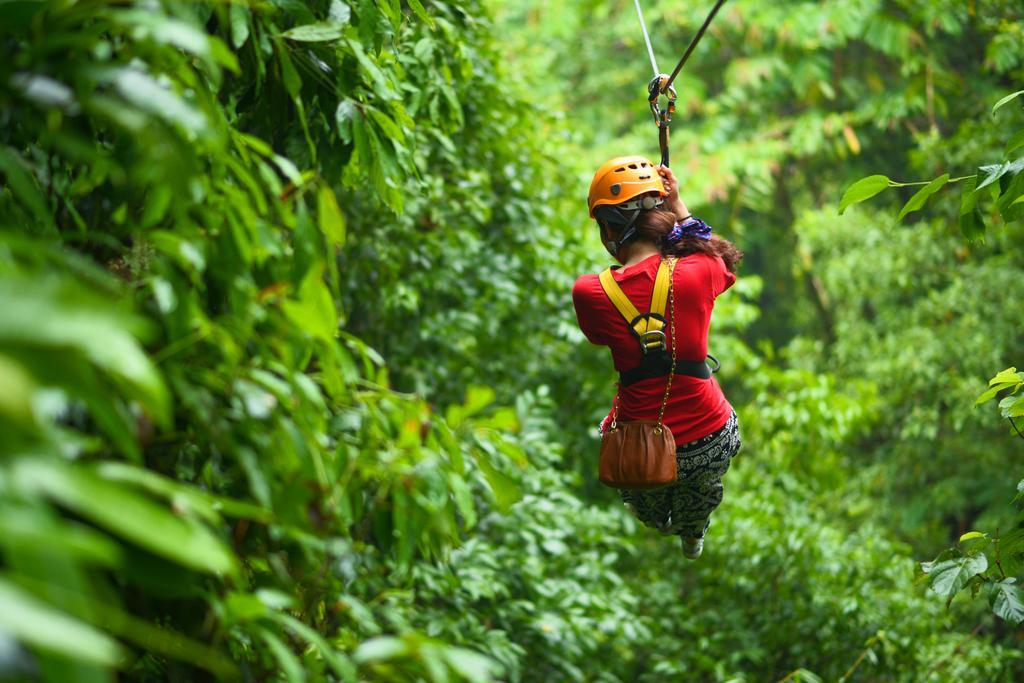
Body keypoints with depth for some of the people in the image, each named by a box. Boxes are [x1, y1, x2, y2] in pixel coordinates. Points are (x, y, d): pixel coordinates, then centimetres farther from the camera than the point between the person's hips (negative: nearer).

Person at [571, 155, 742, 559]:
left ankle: (660, 523, 65)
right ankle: (693, 534, 69)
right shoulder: (699, 272, -16)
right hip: (710, 444, 1)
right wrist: (678, 206, 11)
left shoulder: (589, 293, -18)